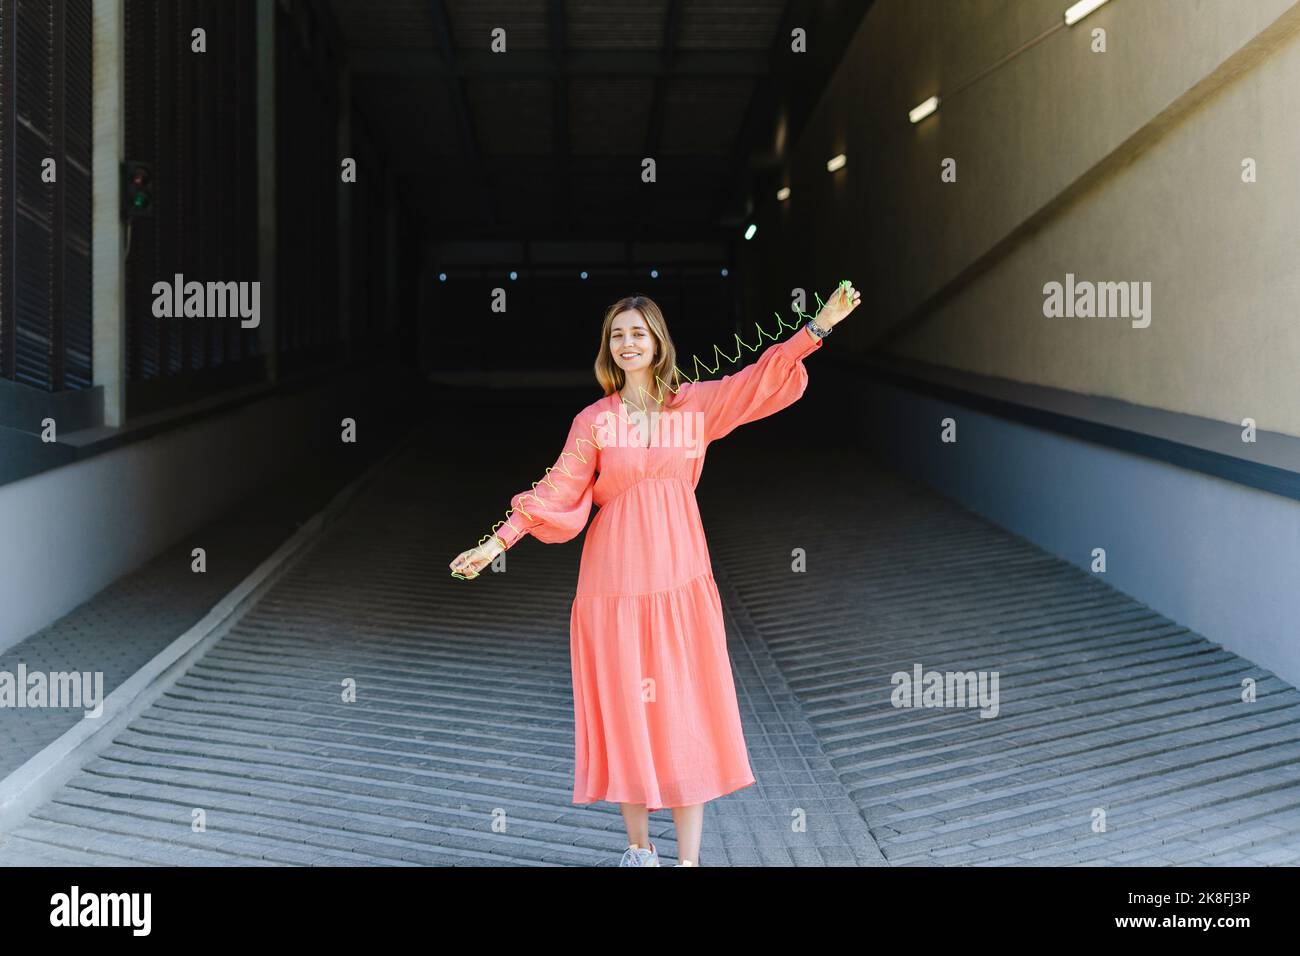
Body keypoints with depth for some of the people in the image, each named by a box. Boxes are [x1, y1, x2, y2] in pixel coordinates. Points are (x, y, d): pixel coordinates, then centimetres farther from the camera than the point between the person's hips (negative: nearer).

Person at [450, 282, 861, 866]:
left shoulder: (696, 404, 6)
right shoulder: (594, 420, 4)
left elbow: (762, 378, 5)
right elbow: (556, 493, 1)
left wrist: (820, 326, -3)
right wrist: (498, 541, -6)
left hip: (680, 582, 1)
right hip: (615, 582, 0)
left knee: (685, 713, 0)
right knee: (624, 711, 5)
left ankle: (689, 859, 6)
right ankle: (639, 848, 21)